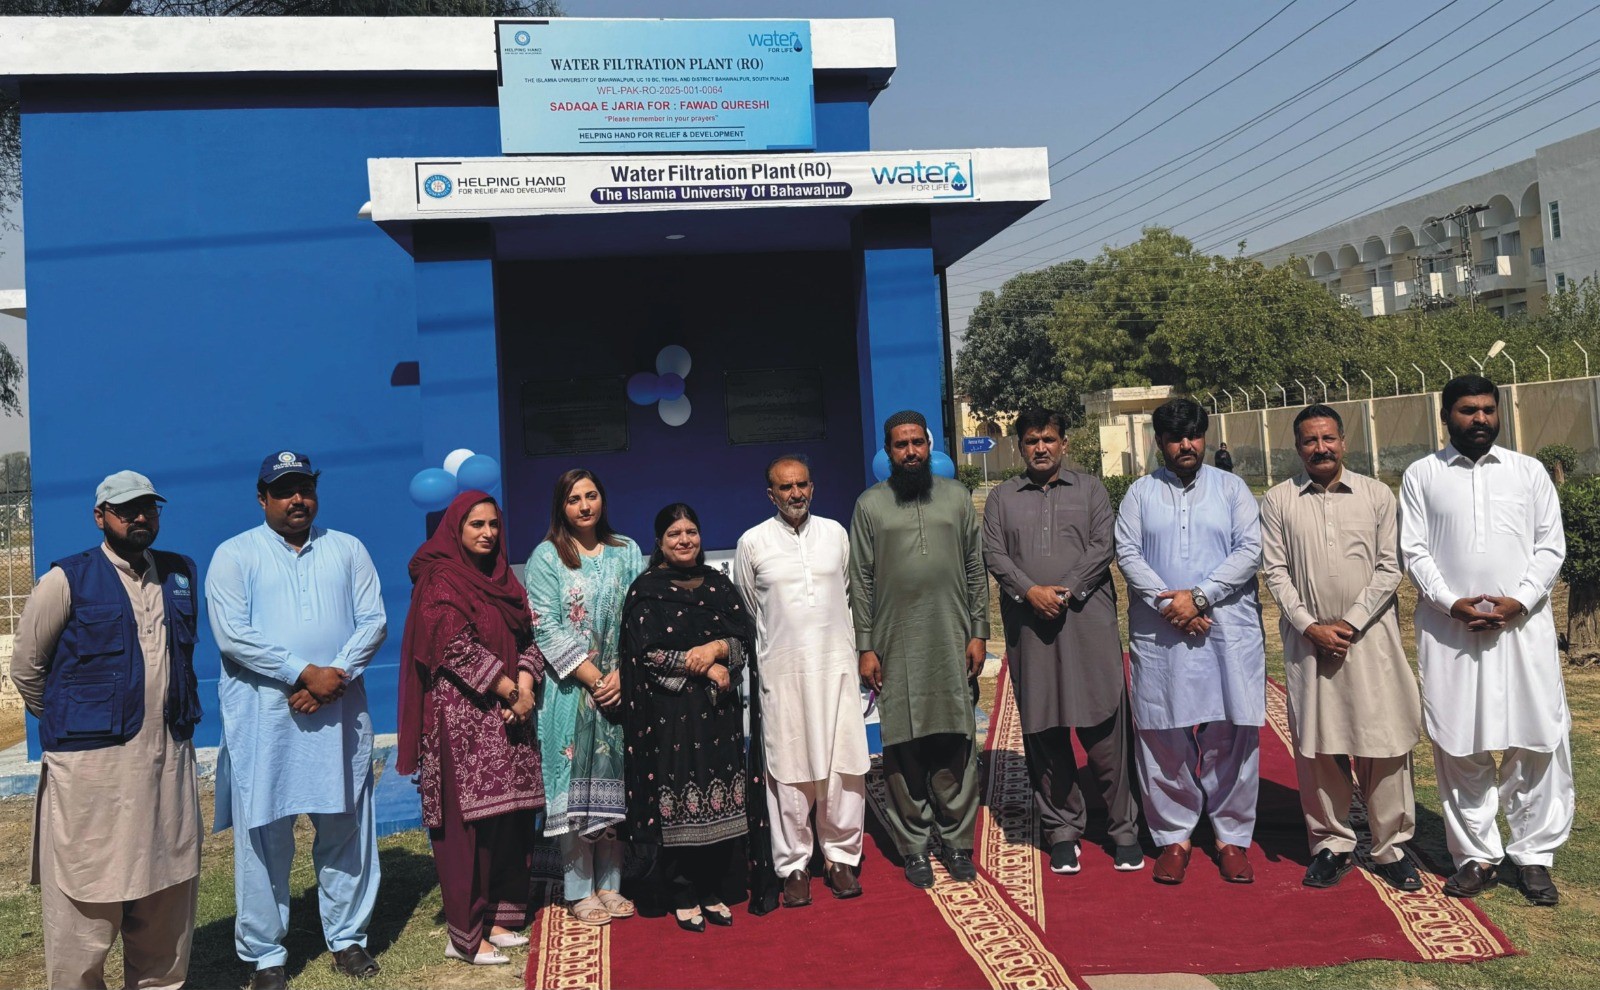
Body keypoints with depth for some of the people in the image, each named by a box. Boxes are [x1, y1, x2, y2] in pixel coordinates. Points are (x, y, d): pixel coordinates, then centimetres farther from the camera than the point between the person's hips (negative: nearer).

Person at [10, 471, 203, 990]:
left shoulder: (181, 573, 10)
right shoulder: (67, 579, -4)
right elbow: (26, 666, 3)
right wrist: (67, 722, 10)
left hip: (170, 755, 5)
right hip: (92, 762, -5)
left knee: (169, 885, 12)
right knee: (89, 893, 2)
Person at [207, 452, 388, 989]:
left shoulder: (347, 550, 11)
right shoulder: (234, 556, 3)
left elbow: (373, 620, 4)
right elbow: (232, 634, -9)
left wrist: (338, 674, -12)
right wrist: (305, 674, -15)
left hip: (339, 712, 2)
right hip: (263, 717, -2)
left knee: (346, 828, 8)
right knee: (264, 836, 3)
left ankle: (347, 937, 22)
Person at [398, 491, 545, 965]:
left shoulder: (502, 578, 15)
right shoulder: (440, 581, -6)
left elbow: (526, 637, 11)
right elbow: (455, 646, -16)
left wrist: (525, 684, -6)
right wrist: (506, 686, -14)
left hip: (508, 712, 7)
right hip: (462, 713, -7)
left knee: (510, 816, 7)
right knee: (470, 821, -5)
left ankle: (497, 917, 17)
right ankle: (465, 934, 2)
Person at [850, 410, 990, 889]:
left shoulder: (956, 496, 9)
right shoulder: (870, 505, 4)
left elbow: (976, 569, 10)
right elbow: (860, 581, 3)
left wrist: (979, 632, 4)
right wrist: (865, 647, -2)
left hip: (952, 642, 1)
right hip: (896, 646, -1)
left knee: (956, 746, 3)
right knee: (904, 747, 2)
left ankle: (956, 841, 15)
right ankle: (915, 846, 13)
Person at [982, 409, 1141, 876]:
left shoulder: (1090, 489, 11)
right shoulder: (1002, 498, 14)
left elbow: (1102, 548, 0)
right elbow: (994, 554, 3)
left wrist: (1065, 591, -12)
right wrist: (1030, 591, -13)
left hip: (1088, 622, -1)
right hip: (1029, 627, 2)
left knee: (1106, 726, -2)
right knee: (1044, 732, 5)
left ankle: (1124, 829, 10)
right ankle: (1062, 830, 16)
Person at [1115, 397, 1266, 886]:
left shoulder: (1231, 488, 9)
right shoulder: (1140, 493, 10)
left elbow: (1250, 549, -2)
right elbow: (1127, 553, 0)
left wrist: (1199, 596, -12)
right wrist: (1169, 604, -12)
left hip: (1229, 630, 0)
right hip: (1159, 633, 1)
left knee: (1233, 734, 1)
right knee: (1164, 736, 3)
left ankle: (1233, 837, 14)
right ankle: (1173, 836, 15)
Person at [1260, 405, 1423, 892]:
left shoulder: (1377, 495, 4)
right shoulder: (1278, 501, 4)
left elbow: (1389, 568, 0)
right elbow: (1276, 571, 1)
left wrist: (1350, 624, -9)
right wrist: (1310, 626, -9)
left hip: (1370, 637, 0)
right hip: (1308, 639, 1)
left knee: (1383, 745, 1)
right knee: (1316, 747, 5)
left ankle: (1392, 848, 14)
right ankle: (1331, 844, 18)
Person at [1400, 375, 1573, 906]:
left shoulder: (1529, 471, 10)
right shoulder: (1421, 475, 7)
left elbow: (1551, 547, 5)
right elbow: (1414, 552, 2)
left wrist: (1519, 601, -10)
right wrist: (1452, 603, -12)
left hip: (1524, 624, 1)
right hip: (1449, 628, -1)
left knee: (1537, 742, 1)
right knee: (1458, 747, 3)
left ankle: (1533, 855, 14)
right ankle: (1477, 856, 15)